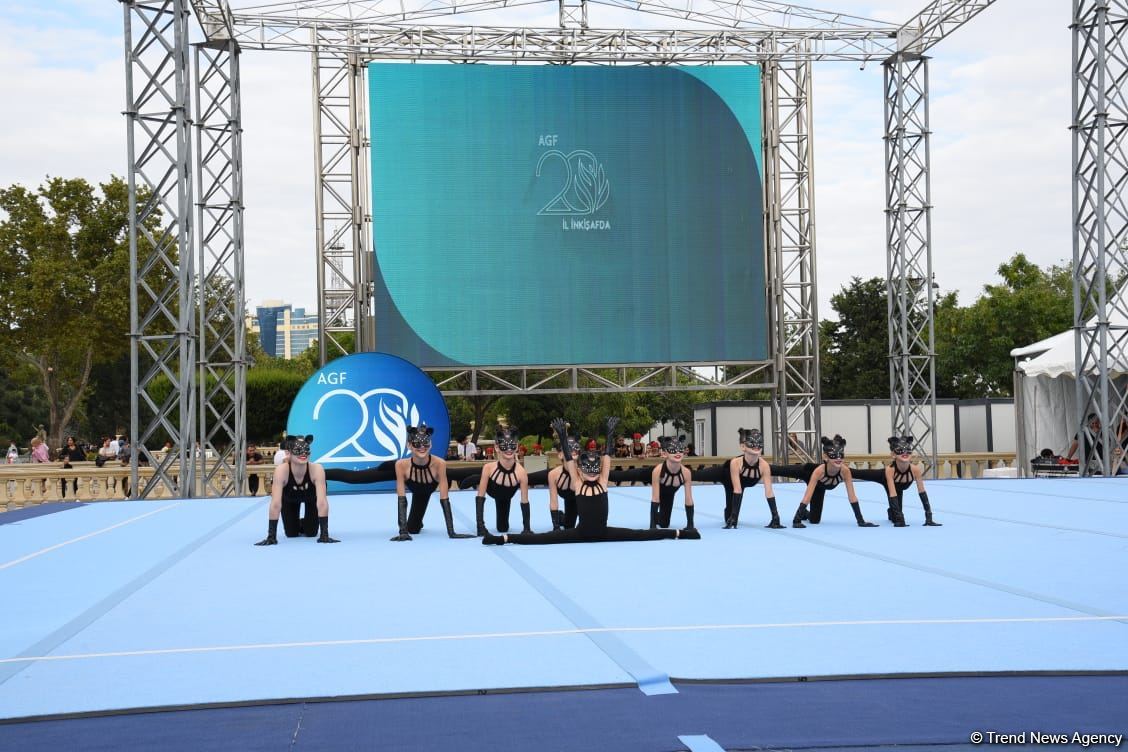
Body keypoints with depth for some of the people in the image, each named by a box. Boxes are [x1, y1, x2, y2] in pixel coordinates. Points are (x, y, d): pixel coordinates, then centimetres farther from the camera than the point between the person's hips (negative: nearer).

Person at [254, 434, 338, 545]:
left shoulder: (317, 469, -42)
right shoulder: (281, 470, -42)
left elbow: (322, 502, -42)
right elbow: (275, 504, -42)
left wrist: (325, 534, -45)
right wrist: (271, 536, -44)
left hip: (311, 496, 0)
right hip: (289, 498, 0)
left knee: (311, 533, -1)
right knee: (291, 534, 0)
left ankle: (305, 523, 34)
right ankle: (297, 525, 35)